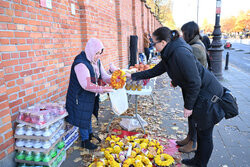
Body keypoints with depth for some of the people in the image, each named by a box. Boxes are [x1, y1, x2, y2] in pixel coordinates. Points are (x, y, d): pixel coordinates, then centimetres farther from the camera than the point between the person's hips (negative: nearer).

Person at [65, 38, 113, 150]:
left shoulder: (96, 61, 0)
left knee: (88, 114, 24)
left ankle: (90, 134, 44)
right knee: (83, 117, 6)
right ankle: (85, 141, 25)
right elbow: (86, 85, -35)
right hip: (81, 96, -8)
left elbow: (104, 76, 3)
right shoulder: (81, 64, -29)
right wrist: (102, 89, -35)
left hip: (91, 95, 8)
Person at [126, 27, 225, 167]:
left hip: (208, 95, -9)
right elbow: (155, 71, 13)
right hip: (199, 96, 9)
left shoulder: (180, 53, -27)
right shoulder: (169, 55, 4)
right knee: (200, 131, 22)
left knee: (205, 134, 8)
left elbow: (194, 82, -27)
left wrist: (188, 106, -17)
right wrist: (133, 76, 13)